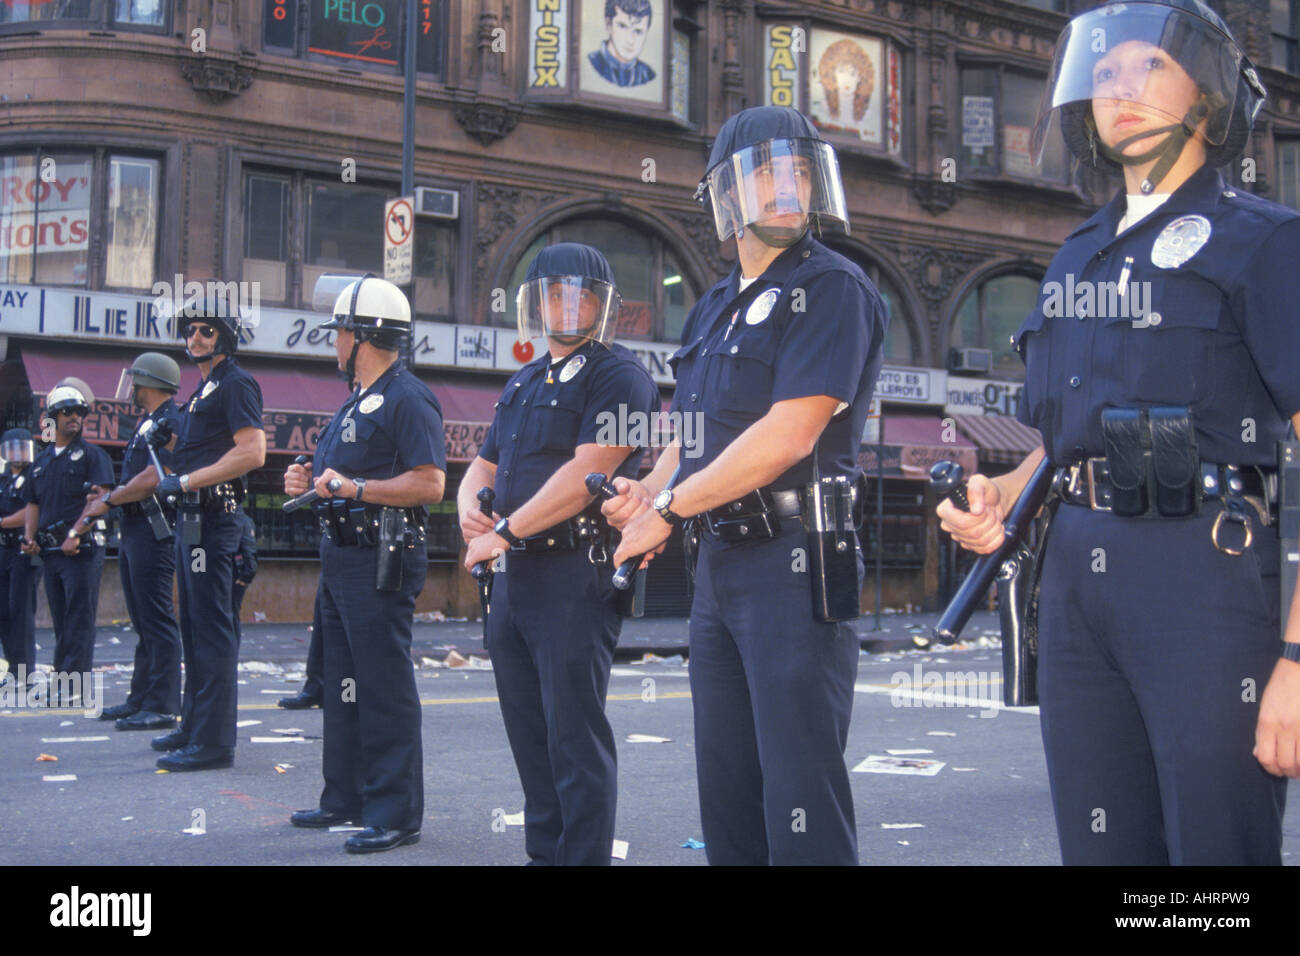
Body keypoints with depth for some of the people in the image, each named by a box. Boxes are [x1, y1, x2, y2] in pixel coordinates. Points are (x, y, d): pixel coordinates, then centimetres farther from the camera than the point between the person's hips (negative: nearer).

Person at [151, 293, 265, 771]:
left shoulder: (236, 384, -9)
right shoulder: (203, 390, 21)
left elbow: (252, 452, -21)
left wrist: (186, 481, -19)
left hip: (212, 520, -11)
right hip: (191, 517, 11)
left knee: (212, 628, -10)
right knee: (194, 625, 16)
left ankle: (214, 741, -8)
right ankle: (194, 726, 25)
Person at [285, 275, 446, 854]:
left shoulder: (406, 399, -13)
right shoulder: (358, 400, 18)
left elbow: (430, 483, -22)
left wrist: (354, 487, -21)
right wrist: (311, 482, 10)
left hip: (381, 561, -10)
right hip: (342, 555, 11)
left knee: (384, 687, -6)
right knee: (343, 681, 16)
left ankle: (395, 813, 0)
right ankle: (345, 797, 27)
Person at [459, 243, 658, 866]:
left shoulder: (619, 376, -6)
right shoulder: (524, 384, 21)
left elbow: (586, 472, -17)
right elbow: (484, 464, 24)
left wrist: (504, 532, -15)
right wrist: (470, 509, 0)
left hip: (575, 576, -8)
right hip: (513, 576, 8)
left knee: (574, 735, -6)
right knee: (530, 732, 14)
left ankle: (585, 856, 2)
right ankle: (544, 852, 25)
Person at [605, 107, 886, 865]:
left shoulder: (832, 288, -7)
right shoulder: (715, 310, 18)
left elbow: (789, 436, -17)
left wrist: (669, 507, -11)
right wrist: (648, 491, 0)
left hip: (795, 563, -8)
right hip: (719, 561, 8)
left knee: (800, 788, -5)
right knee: (727, 783, 13)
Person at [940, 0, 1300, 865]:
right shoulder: (1076, 262, 19)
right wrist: (1004, 494, 5)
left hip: (1204, 570, -6)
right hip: (1076, 574, 6)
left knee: (1215, 841, -2)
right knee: (1100, 842, 11)